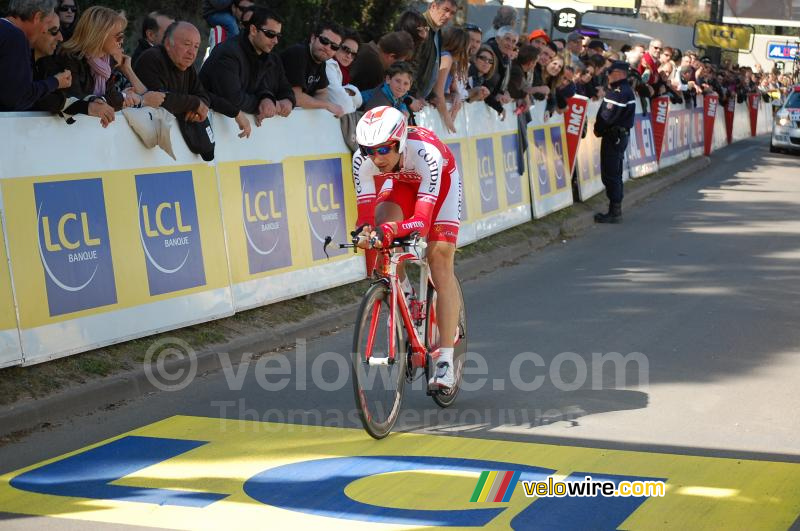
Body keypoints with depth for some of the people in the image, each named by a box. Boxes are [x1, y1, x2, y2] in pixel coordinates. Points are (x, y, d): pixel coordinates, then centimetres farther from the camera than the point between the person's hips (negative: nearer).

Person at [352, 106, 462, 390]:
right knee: (381, 222, -28)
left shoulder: (426, 153, -42)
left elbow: (423, 220, -46)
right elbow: (365, 211, -32)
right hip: (402, 183, 4)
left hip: (441, 180, -3)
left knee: (440, 263, -14)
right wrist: (365, 231, -55)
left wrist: (393, 229, -66)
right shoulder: (363, 160, -31)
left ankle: (445, 362, -13)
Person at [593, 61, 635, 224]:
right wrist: (600, 128, 4)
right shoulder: (625, 90, 15)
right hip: (620, 135, 10)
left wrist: (598, 129, -6)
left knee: (610, 175, -7)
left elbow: (608, 116, -21)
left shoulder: (619, 92, -18)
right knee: (615, 174, 15)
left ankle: (615, 212, -5)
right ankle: (615, 210, 21)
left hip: (613, 136, -10)